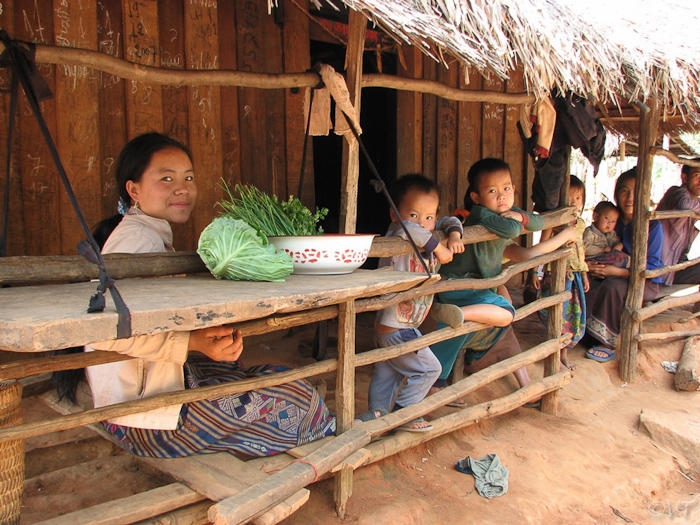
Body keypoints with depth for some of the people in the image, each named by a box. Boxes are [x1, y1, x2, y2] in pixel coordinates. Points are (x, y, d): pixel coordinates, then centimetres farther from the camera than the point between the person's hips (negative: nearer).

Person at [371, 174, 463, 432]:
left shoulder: (428, 238, 6)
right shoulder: (397, 239, -19)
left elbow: (450, 221, 18)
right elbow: (407, 229, -42)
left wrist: (454, 236, -4)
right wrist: (438, 248, -33)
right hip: (396, 328, -9)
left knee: (385, 375, 17)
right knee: (428, 368, 2)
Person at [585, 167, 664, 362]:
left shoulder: (653, 225, -12)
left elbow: (651, 267, -16)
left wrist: (619, 271, -28)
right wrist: (589, 265, -14)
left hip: (647, 282, -5)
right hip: (617, 276, 5)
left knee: (613, 286, -36)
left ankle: (609, 343, -21)